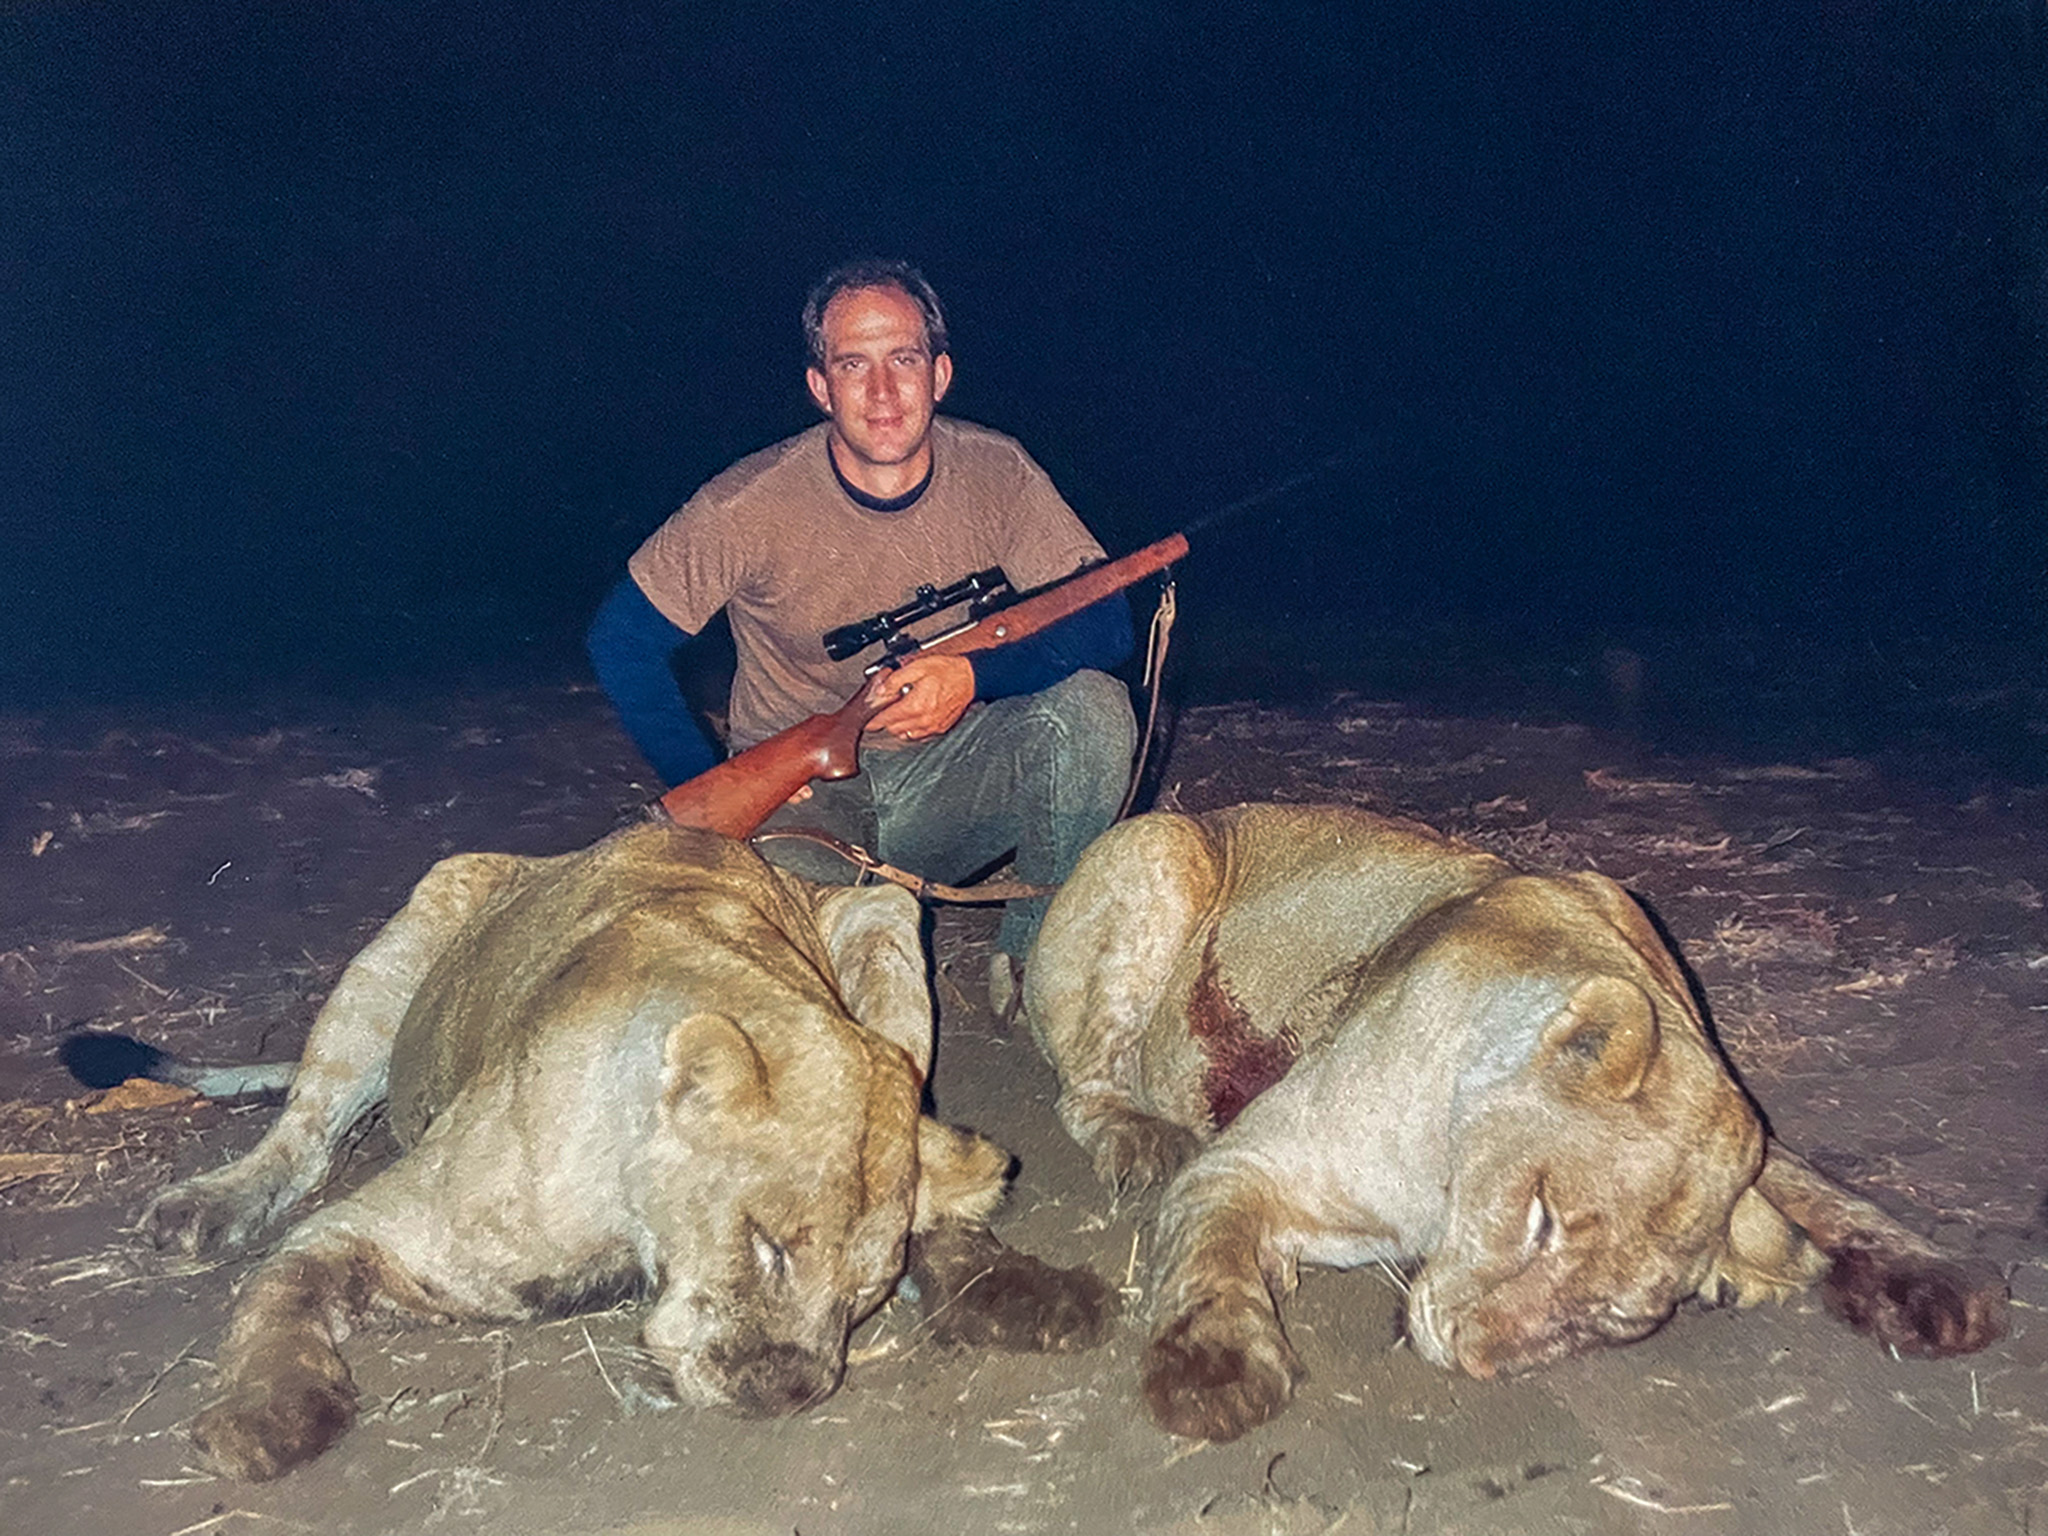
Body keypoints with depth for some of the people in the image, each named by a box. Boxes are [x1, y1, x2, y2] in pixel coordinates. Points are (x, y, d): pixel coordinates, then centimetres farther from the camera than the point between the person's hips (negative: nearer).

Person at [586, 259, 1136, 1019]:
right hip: (806, 793, -2)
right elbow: (620, 642, -6)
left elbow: (1106, 622, -11)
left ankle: (1037, 958, -6)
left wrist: (975, 674, -28)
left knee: (1091, 706, -24)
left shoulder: (996, 474, -8)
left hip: (952, 779, 3)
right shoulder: (751, 507, -14)